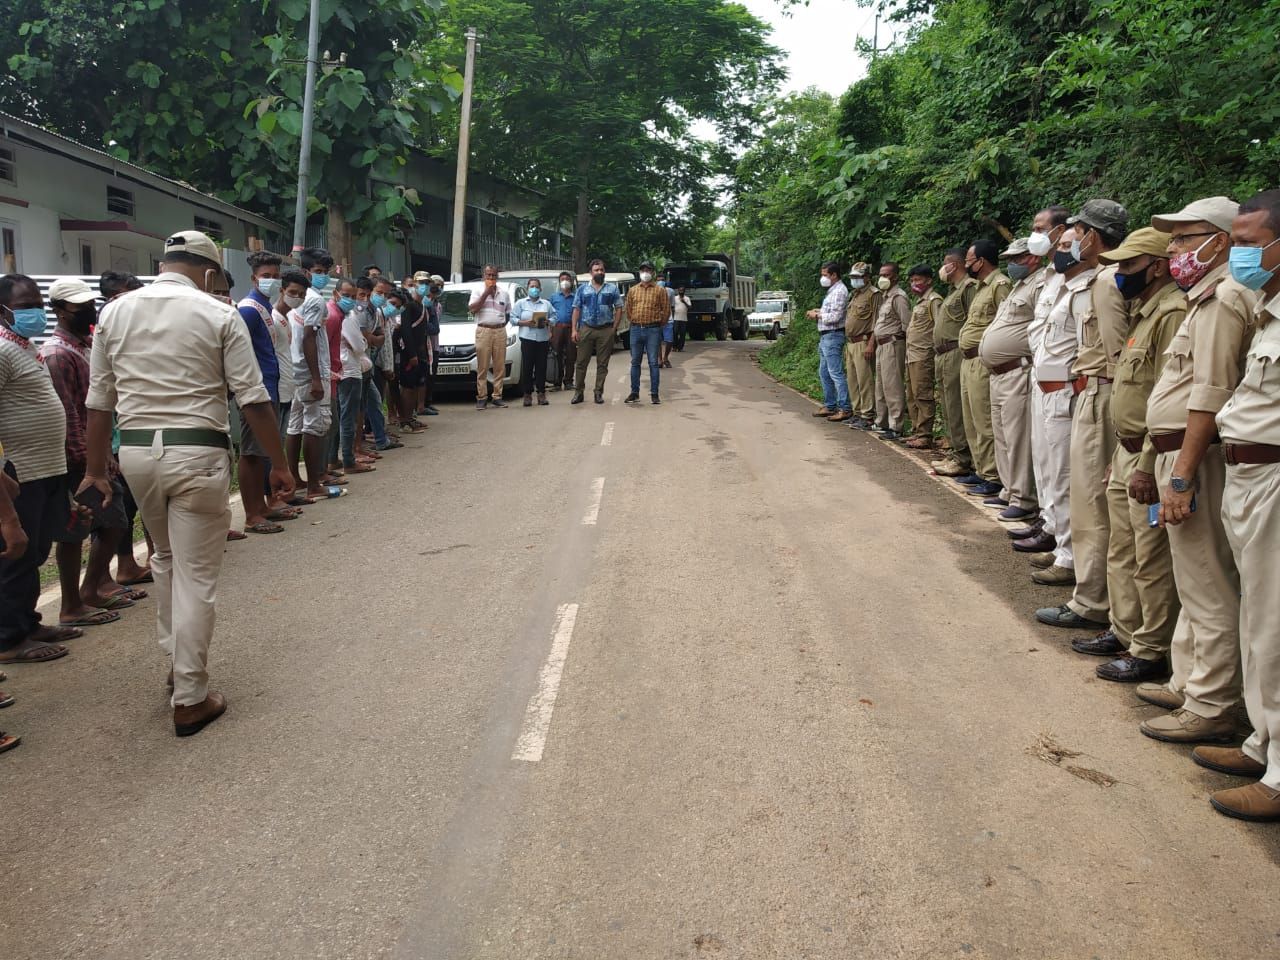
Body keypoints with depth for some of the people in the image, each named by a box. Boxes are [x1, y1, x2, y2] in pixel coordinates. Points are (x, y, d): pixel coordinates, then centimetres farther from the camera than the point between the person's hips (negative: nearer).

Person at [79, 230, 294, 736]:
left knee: (166, 557, 26)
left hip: (136, 449, 5)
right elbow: (253, 400, -7)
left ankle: (176, 661, 35)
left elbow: (99, 401, 9)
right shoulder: (218, 315, -5)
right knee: (196, 576, 2)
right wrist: (279, 464, 0)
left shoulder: (115, 313, 7)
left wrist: (95, 470, 16)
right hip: (197, 452, -5)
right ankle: (190, 699, 8)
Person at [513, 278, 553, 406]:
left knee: (541, 366, 0)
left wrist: (547, 322, -9)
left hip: (543, 338, 2)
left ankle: (541, 393, 6)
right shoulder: (521, 303, 10)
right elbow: (513, 318, 4)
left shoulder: (547, 303, 15)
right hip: (527, 338, -2)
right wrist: (525, 323, -11)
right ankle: (527, 394, 0)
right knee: (527, 367, -5)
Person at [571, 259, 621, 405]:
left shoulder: (612, 288, 9)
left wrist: (614, 328, -4)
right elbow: (576, 309, 6)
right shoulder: (582, 289, 10)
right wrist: (574, 329, -3)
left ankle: (599, 392, 11)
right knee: (581, 362, 0)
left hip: (606, 330, 0)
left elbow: (619, 308, 6)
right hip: (586, 329, 0)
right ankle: (578, 392, 6)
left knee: (602, 364, 4)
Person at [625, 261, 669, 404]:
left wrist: (658, 325, 7)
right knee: (635, 362, 6)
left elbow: (666, 310, 3)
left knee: (653, 362, -2)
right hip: (636, 329, 3)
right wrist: (636, 322, 13)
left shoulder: (660, 290, 1)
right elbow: (628, 309, 16)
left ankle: (654, 394, 2)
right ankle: (634, 393, 13)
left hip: (653, 330, -3)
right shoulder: (633, 290, 9)